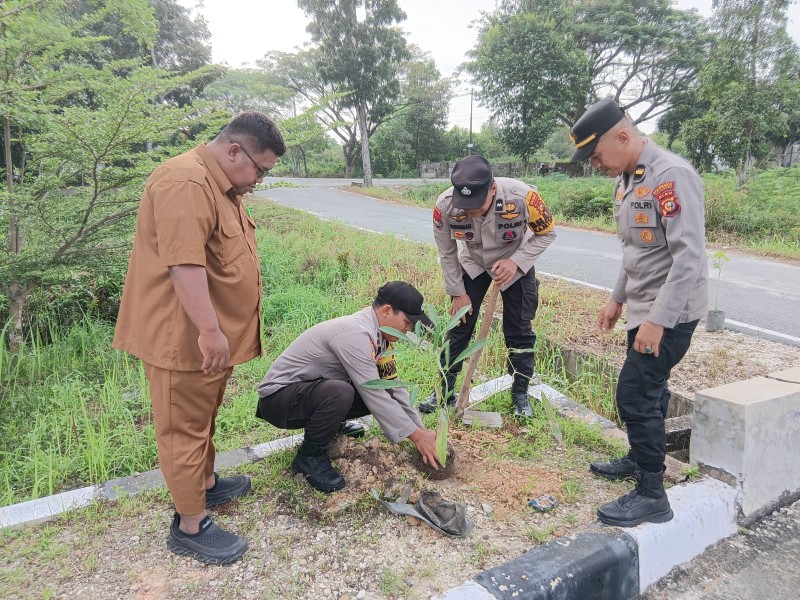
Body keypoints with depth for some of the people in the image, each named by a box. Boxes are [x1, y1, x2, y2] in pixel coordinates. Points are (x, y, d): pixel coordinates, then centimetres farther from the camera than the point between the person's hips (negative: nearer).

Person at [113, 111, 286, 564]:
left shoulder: (222, 186, 15)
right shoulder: (186, 184, -20)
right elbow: (184, 263, -29)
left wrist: (217, 330, 27)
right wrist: (209, 331, -29)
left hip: (211, 334, 10)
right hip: (184, 335, -10)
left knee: (204, 418, 23)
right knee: (186, 428, 1)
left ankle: (206, 484, 40)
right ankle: (190, 526, 14)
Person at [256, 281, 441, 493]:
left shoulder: (378, 333, -1)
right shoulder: (355, 333, -30)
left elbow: (393, 385, 3)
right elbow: (374, 395, -29)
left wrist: (421, 429, -2)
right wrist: (416, 436, -21)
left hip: (314, 389, 9)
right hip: (278, 396, -8)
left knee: (383, 394, -5)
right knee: (340, 393, -36)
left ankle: (331, 424, 17)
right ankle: (310, 456, -11)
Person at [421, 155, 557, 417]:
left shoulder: (523, 196, -36)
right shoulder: (445, 206, -31)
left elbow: (546, 233, -15)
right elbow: (447, 253, -12)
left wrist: (516, 262, -28)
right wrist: (458, 292, -7)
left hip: (516, 265, -1)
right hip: (472, 265, 1)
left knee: (519, 331, 2)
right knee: (459, 327, 3)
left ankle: (520, 394, 20)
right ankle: (445, 391, 18)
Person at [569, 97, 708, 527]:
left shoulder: (671, 175, -20)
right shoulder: (626, 180, 10)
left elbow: (690, 256, -25)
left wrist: (658, 320, -25)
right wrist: (617, 298, 19)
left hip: (669, 314, -9)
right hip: (644, 309, 9)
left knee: (635, 395, -8)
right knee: (648, 389, 20)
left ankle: (652, 496, 6)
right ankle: (640, 459, 38)